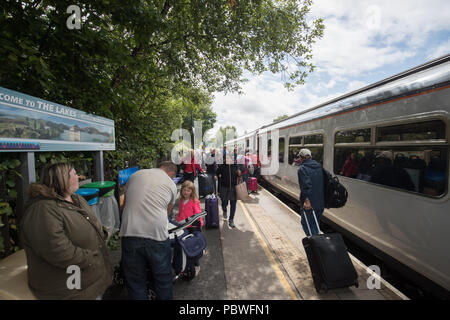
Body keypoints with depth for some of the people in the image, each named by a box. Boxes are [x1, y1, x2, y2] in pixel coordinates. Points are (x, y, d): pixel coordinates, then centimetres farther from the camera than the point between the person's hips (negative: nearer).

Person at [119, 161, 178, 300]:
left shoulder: (135, 175, 13)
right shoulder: (171, 184, 7)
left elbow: (125, 202, 22)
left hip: (130, 233, 2)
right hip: (157, 234, -1)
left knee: (135, 280, 20)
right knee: (163, 278, 20)